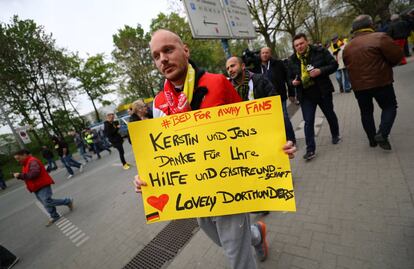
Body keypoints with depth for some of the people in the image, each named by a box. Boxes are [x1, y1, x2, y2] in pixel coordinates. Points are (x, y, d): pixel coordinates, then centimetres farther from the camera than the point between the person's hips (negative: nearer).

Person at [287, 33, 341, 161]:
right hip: (305, 95, 1)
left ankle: (335, 135, 46)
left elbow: (334, 65, -5)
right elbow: (290, 77, 13)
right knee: (308, 121, -4)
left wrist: (320, 71, -23)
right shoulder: (292, 60, 3)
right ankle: (310, 149, -1)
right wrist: (293, 82, -9)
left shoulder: (320, 51, -6)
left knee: (330, 115, 19)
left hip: (323, 91, -1)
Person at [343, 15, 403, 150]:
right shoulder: (380, 37, -10)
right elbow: (397, 55, -11)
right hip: (380, 82, -4)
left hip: (359, 85, 4)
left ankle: (372, 139, 20)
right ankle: (382, 134, -6)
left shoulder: (348, 47, 7)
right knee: (389, 107, 12)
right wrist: (385, 65, 7)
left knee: (366, 112, 14)